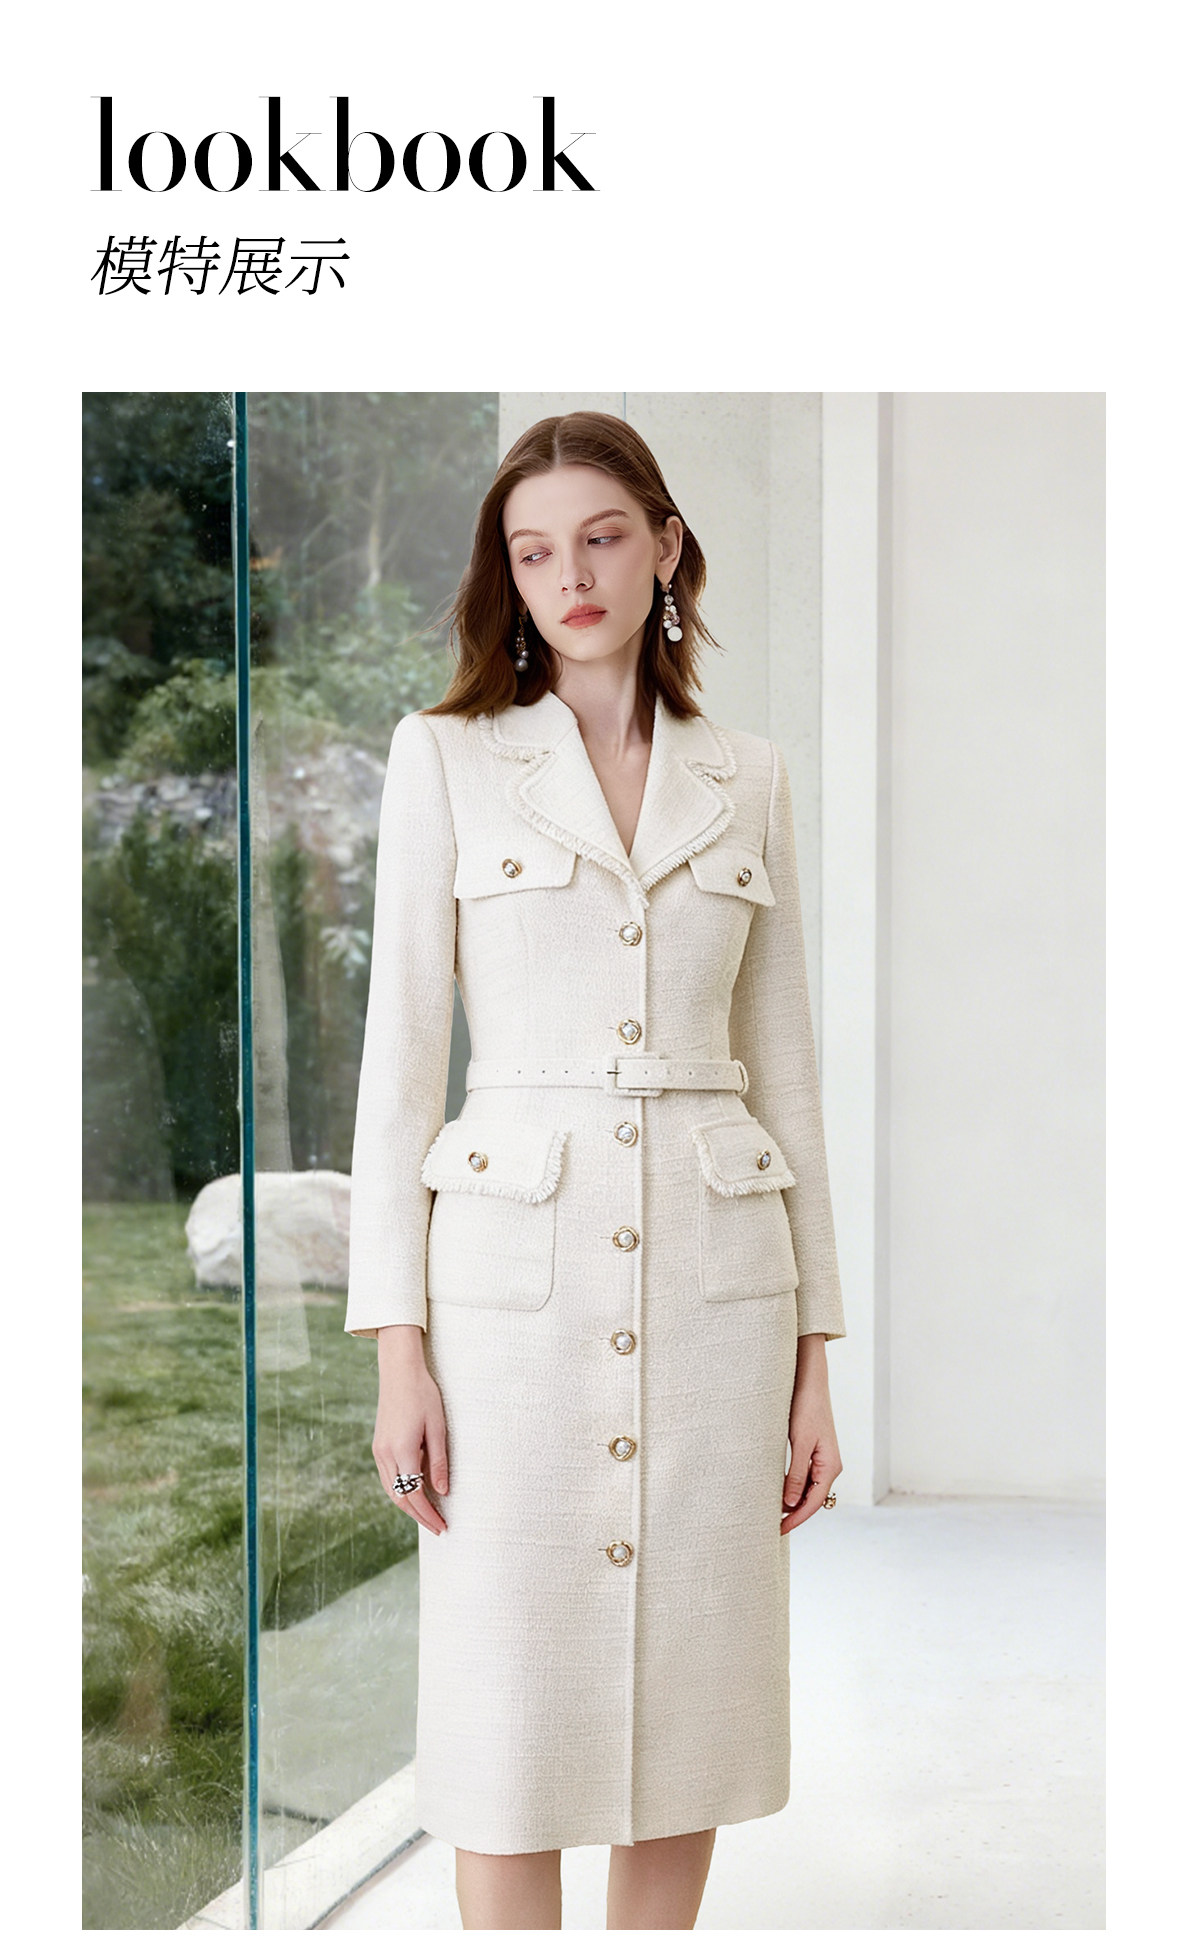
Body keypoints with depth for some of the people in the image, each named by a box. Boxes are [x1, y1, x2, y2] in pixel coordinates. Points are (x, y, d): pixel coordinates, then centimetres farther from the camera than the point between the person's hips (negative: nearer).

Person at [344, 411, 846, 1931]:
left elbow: (783, 1066, 10)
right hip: (518, 1273, -2)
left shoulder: (747, 782, 10)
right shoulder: (445, 755, 3)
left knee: (689, 1706, 9)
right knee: (509, 1718, 1)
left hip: (717, 1276, 3)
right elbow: (402, 1051, -1)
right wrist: (397, 1346, -7)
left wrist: (814, 1357, 7)